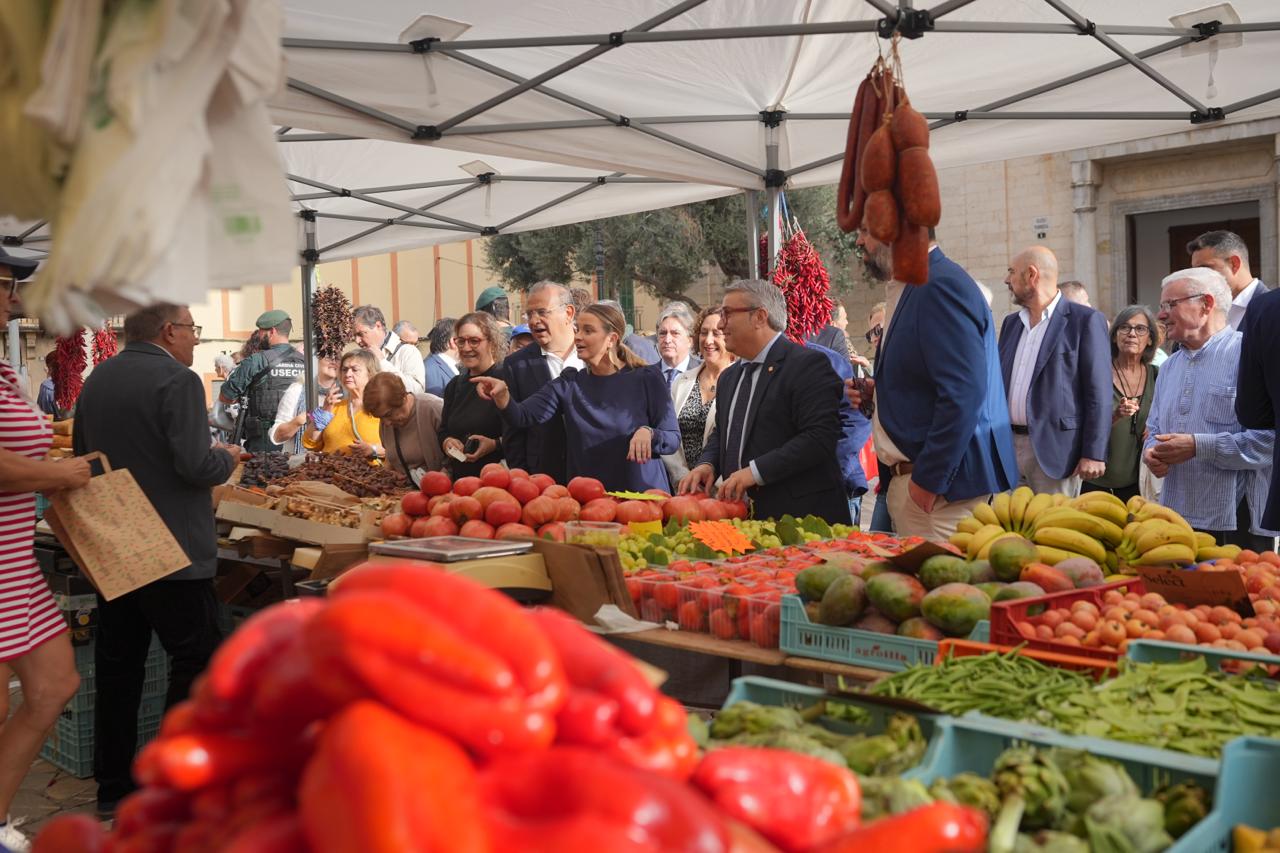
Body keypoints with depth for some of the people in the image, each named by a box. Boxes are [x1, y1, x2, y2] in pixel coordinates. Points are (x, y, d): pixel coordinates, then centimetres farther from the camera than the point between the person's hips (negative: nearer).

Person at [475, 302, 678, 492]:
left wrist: (648, 433, -27)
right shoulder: (569, 384, 3)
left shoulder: (646, 380, -6)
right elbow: (523, 415, -9)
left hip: (641, 496, -2)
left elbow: (673, 439, -7)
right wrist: (502, 394, -28)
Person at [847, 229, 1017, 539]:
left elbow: (963, 394, -24)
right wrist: (877, 392, 8)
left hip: (937, 483, -10)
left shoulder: (942, 286, -16)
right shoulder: (907, 289, 16)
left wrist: (927, 479, -22)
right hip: (905, 481, 10)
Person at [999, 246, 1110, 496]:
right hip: (1008, 447, 6)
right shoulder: (1011, 323, 15)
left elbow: (1099, 395, -8)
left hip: (1054, 449, -6)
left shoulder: (1086, 320, -4)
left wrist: (1093, 454, -13)